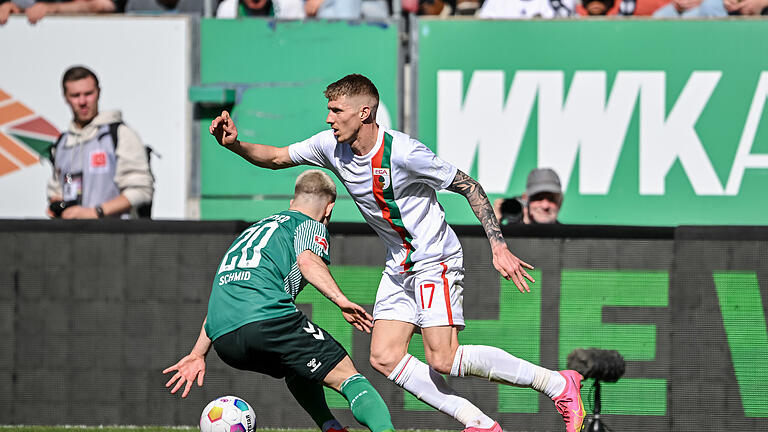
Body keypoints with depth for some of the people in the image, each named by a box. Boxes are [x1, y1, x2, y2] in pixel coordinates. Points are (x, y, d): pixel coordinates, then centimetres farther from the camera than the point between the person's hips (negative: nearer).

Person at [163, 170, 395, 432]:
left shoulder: (254, 229, 37)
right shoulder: (312, 225, 17)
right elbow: (307, 260, -8)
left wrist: (197, 354, 35)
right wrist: (341, 300, -17)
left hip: (223, 340, 7)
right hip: (267, 319, -7)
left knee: (297, 369, 33)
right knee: (346, 375, -6)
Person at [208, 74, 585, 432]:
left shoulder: (404, 153, -23)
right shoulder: (331, 147, -3)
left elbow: (469, 187, -14)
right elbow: (276, 158, 11)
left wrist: (498, 247, -18)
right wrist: (235, 144, -9)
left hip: (437, 261, -8)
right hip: (399, 266, 8)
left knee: (442, 359, -19)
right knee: (385, 358, -5)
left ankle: (556, 383, -7)